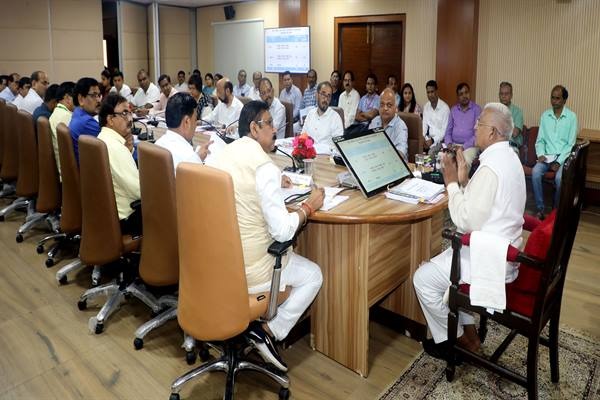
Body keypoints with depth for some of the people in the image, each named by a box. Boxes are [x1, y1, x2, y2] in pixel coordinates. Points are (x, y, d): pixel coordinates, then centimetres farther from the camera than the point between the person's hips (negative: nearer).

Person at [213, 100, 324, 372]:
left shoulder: (224, 154, 3)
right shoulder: (265, 167, -22)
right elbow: (282, 231, -24)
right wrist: (309, 206, -9)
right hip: (248, 270, -8)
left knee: (288, 255, 34)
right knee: (313, 275, 14)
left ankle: (260, 324, 27)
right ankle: (268, 331, 6)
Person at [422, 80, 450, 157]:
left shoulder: (445, 108, -10)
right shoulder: (426, 106, 9)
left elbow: (444, 130, -11)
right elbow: (424, 124, 6)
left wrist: (433, 140, -21)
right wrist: (424, 139, -11)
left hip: (440, 141, -5)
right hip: (429, 139, 5)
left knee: (432, 152, -31)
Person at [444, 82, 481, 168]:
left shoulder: (477, 109, -1)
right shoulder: (453, 109, 13)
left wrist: (463, 147, -17)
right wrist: (449, 144, -7)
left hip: (470, 146, -3)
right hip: (453, 145, 3)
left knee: (465, 160, -35)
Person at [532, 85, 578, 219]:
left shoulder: (571, 117, 0)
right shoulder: (545, 115, 9)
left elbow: (571, 144, -3)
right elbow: (540, 140, 9)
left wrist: (559, 162, -14)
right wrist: (540, 154, -10)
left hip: (563, 157, -2)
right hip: (546, 156, 3)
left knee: (560, 178, -31)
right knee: (535, 172, -29)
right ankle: (540, 208, -20)